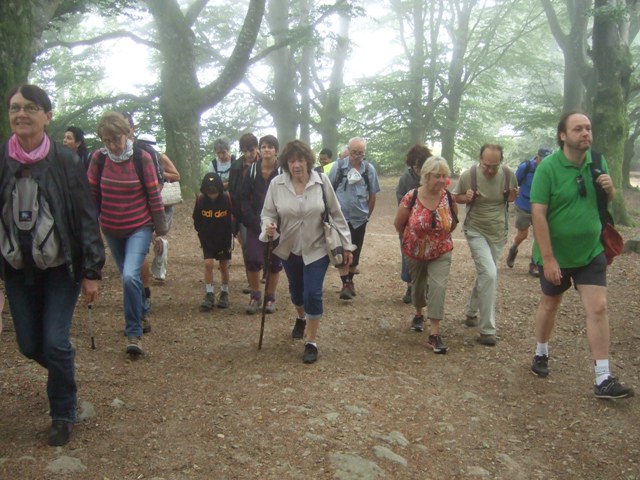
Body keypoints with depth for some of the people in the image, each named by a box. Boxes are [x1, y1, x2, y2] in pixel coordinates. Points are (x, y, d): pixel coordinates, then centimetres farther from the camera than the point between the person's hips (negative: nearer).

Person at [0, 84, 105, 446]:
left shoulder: (66, 162, -10)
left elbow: (87, 218, -8)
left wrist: (91, 272, -10)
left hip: (61, 267, -3)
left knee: (56, 342, -6)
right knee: (30, 345, 10)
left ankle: (63, 415, 16)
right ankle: (64, 376, 43)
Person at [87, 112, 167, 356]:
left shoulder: (142, 158, -12)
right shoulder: (98, 158, -6)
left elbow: (154, 196, -7)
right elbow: (91, 194, 3)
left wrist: (160, 232, -4)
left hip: (139, 228, -4)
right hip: (111, 230, 4)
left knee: (130, 276, -20)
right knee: (129, 278, 16)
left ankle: (134, 333, -7)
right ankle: (141, 314, 40)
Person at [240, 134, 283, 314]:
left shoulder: (282, 172, -5)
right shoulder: (252, 171, 1)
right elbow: (245, 199, 1)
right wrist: (254, 222, -9)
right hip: (255, 223, 1)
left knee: (275, 262, 5)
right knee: (253, 259, -9)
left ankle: (270, 297, 21)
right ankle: (254, 295, 10)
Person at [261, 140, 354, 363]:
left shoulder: (321, 181, -12)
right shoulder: (276, 184, -11)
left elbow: (336, 214, -5)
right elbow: (268, 213, -3)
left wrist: (346, 245, -3)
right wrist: (268, 228, -27)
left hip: (317, 249, -2)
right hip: (289, 249, 2)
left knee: (313, 293, -8)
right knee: (296, 290, 21)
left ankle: (312, 342, 7)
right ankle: (300, 318, 53)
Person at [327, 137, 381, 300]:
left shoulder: (369, 169, -3)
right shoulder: (338, 166, -7)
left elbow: (372, 195, 6)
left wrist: (368, 215, 10)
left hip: (359, 219, 2)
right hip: (340, 217, -2)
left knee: (355, 252, 12)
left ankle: (350, 280, 30)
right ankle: (345, 284, -1)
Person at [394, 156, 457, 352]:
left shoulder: (449, 198, -15)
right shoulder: (411, 198, -21)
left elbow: (453, 222, 5)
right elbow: (398, 224, -6)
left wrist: (440, 238, 10)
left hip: (441, 252, 0)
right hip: (415, 252, 0)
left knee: (438, 287, -14)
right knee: (418, 285, 20)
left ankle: (434, 334, -9)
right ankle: (419, 314, 49)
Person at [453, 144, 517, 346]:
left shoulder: (508, 174, -8)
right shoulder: (468, 175, -14)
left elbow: (512, 196, 11)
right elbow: (455, 197, 2)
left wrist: (513, 197, -13)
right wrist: (466, 198, -20)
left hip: (499, 232, 4)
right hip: (476, 231, -4)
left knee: (484, 274, 17)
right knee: (489, 274, -18)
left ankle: (471, 311, 42)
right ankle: (487, 330, -11)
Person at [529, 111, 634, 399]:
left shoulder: (597, 161, -1)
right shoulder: (548, 167, -18)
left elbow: (609, 202, 13)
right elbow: (538, 215, -21)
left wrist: (610, 189, -12)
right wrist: (548, 259, -24)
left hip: (591, 253, 3)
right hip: (555, 255, -3)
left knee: (598, 309, -4)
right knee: (549, 304, 15)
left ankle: (603, 380, 2)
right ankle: (541, 354, 39)